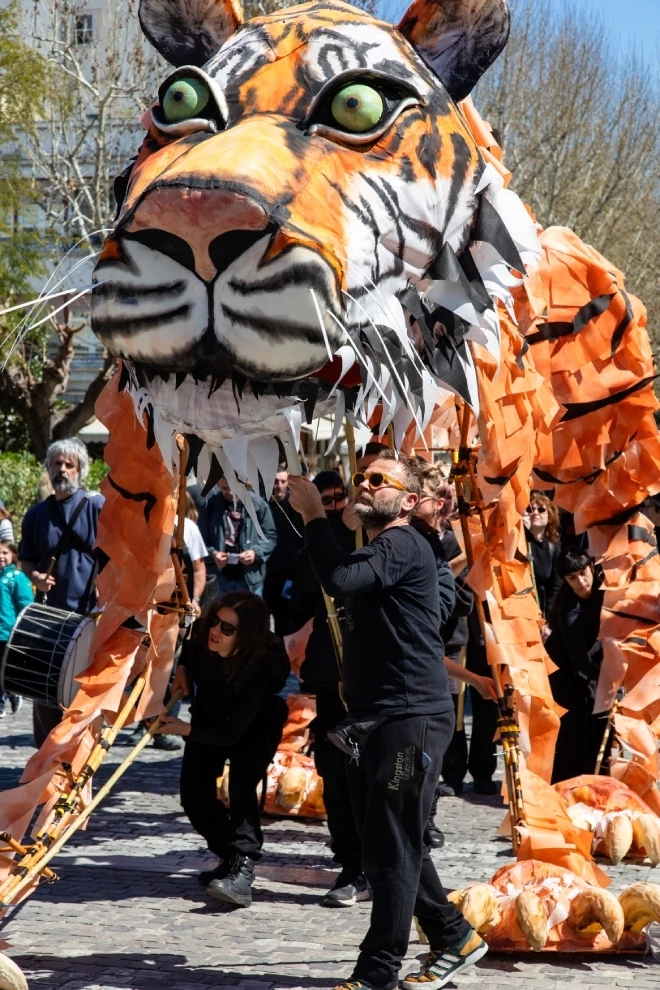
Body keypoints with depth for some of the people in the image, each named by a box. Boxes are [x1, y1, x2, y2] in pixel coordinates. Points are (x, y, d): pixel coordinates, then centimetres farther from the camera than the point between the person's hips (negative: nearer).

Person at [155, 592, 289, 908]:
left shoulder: (259, 666, -40)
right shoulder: (202, 633, -26)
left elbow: (231, 733, -35)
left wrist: (187, 730, -38)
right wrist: (182, 668, -7)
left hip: (254, 727, -6)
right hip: (209, 718, 6)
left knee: (241, 785, -29)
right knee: (194, 794, -3)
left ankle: (242, 870, -34)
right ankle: (230, 857, 16)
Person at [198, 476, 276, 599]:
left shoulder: (258, 504, -4)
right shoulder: (211, 506, -2)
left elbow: (270, 536, 2)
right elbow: (201, 539, 1)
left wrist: (256, 552, -15)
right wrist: (212, 553, -18)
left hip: (250, 578, -1)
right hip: (220, 578, 1)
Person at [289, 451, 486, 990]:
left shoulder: (404, 545, -11)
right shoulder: (377, 550, 22)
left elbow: (340, 579, -28)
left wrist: (314, 514, -18)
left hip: (411, 718, -11)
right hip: (373, 722, 11)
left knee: (392, 849, -8)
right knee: (388, 847, 15)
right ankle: (455, 937, 27)